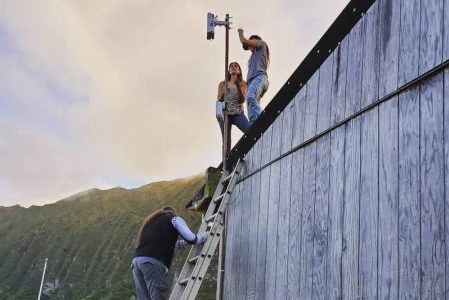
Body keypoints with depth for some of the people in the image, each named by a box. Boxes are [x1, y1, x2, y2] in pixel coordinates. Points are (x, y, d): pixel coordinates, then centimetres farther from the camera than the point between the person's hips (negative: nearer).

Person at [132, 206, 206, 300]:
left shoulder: (152, 220, 36)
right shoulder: (174, 218, 16)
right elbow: (191, 238, 3)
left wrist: (182, 242, 46)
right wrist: (203, 237, 22)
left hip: (137, 259, 7)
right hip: (153, 262, -7)